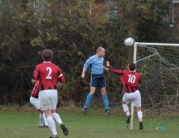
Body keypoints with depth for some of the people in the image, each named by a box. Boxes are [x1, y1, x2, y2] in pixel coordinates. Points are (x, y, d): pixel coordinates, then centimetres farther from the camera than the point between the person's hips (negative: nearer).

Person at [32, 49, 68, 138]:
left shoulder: (39, 67, -3)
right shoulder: (56, 68, 6)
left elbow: (34, 80, -7)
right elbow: (62, 81, 5)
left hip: (44, 92, -3)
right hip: (54, 92, 3)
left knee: (48, 114, -1)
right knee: (53, 112, 20)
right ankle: (61, 123, -10)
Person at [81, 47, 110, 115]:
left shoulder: (102, 58, 10)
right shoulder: (92, 58, -10)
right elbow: (86, 65, -6)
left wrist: (105, 68, 12)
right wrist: (83, 73, -16)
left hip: (101, 76, 6)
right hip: (94, 76, -6)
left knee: (103, 91, 6)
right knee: (92, 92, -13)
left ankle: (107, 108, 11)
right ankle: (85, 108, -4)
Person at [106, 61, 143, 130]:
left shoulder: (124, 73, -3)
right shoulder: (138, 75, 2)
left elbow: (115, 71, 6)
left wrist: (109, 66, 24)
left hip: (128, 94, -1)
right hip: (136, 93, 1)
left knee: (124, 103, 31)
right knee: (138, 109, 8)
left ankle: (128, 114, 7)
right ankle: (140, 121, -15)